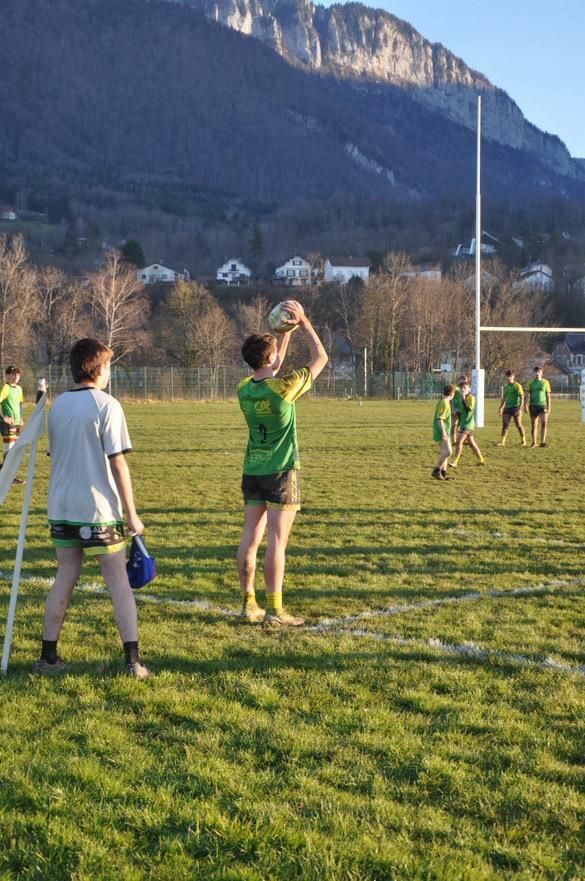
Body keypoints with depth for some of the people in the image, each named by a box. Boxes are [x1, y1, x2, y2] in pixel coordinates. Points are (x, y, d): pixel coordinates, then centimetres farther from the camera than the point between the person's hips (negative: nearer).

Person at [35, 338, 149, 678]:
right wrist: (132, 514, -8)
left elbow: (56, 455, 14)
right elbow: (117, 462, -12)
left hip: (62, 507, 5)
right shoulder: (106, 405, -10)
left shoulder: (58, 405, 8)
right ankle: (133, 660, -2)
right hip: (99, 510, -5)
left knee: (65, 578, 13)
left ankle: (49, 656, 15)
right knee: (119, 580, 2)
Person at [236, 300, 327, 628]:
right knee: (277, 539, -6)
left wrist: (285, 330, 23)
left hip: (253, 471, 6)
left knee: (251, 536, 7)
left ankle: (249, 604, 12)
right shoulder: (285, 387, -16)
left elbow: (273, 367, 23)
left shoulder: (244, 389, 2)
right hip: (282, 471, -6)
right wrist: (303, 322, 3)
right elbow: (321, 358, -3)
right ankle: (274, 610, -6)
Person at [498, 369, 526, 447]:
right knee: (505, 425, -2)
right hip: (507, 408, 6)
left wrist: (520, 408, -17)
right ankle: (502, 441, -3)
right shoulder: (505, 387, 13)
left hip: (515, 408, -6)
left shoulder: (517, 386, -7)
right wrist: (501, 408, 20)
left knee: (519, 425, 2)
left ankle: (523, 441, 14)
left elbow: (522, 398, -11)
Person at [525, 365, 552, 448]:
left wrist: (549, 407, 3)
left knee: (544, 423, -16)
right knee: (534, 425, 5)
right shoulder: (530, 382, 5)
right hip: (533, 406, 1)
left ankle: (543, 442, -18)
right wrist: (526, 405, -11)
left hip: (543, 405, -1)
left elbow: (548, 396, 7)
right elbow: (527, 394, 1)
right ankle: (534, 442, 17)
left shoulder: (545, 382, 5)